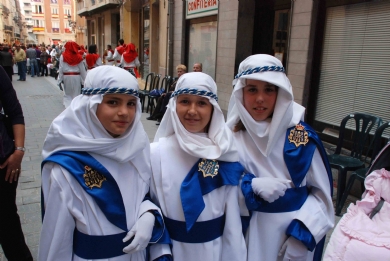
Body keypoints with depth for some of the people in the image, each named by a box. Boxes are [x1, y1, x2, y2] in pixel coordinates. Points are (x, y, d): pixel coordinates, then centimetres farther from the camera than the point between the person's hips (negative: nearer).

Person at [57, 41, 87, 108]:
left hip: (67, 77, 0)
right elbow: (82, 70, 0)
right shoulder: (78, 57, 0)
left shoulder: (63, 56, -2)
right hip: (76, 77, 0)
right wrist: (85, 80, 7)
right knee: (76, 94, 7)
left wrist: (59, 80, 2)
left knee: (67, 95, 11)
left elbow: (61, 69, -3)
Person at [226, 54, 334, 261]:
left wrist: (302, 236, -14)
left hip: (293, 229, 0)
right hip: (248, 230, 1)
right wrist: (253, 186, -22)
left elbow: (322, 193, -5)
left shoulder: (302, 135, -10)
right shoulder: (231, 136, -8)